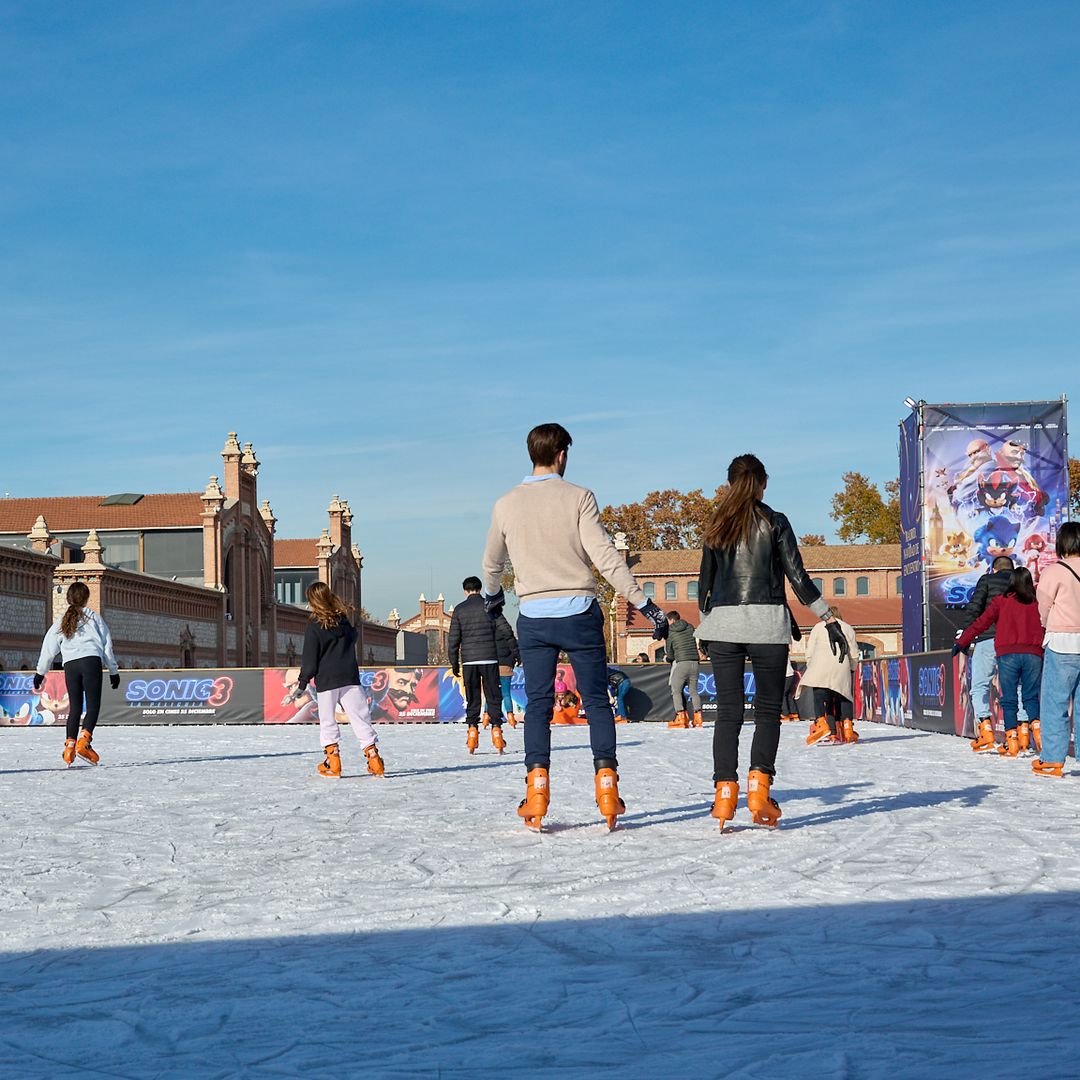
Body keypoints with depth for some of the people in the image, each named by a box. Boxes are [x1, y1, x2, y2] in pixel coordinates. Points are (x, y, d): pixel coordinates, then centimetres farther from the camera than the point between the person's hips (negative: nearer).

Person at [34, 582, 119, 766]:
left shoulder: (61, 621, 19)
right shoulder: (93, 616, 12)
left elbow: (48, 648, 18)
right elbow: (107, 645, 12)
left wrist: (40, 673, 27)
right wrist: (113, 671, 18)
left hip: (69, 664, 3)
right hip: (91, 661, -3)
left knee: (75, 707, 9)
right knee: (93, 706, -5)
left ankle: (70, 745, -3)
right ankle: (83, 740, -24)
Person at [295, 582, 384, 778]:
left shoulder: (314, 627, -8)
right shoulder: (344, 620, 5)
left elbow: (309, 661, -7)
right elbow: (353, 637, 24)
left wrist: (302, 684, 1)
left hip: (326, 681, -4)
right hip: (350, 678, 4)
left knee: (328, 722, 7)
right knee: (361, 719, 5)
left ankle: (333, 764, 3)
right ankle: (374, 760, 0)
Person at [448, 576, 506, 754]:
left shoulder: (459, 609, 4)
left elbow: (453, 639, 4)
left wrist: (454, 664, 11)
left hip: (468, 660, 1)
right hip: (489, 659, -1)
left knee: (472, 699, 7)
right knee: (493, 697, 3)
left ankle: (472, 729, 0)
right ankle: (496, 728, -5)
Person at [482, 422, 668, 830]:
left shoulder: (507, 505, 3)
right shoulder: (578, 497, -6)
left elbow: (492, 562, 18)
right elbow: (605, 556, -13)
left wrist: (491, 595, 39)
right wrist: (644, 603, -11)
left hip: (534, 616, 2)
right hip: (579, 613, -2)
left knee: (538, 704, 8)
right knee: (597, 701, 7)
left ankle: (537, 785, -2)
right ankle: (606, 780, 0)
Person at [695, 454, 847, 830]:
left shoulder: (716, 526, 9)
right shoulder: (775, 523, 1)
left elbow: (705, 582, 13)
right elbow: (798, 577, -4)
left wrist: (705, 624, 26)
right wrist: (830, 619, -1)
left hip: (723, 622, 3)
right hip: (767, 623, -2)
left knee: (727, 712, 4)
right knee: (768, 710, 4)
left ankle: (725, 794, -4)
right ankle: (758, 786, -12)